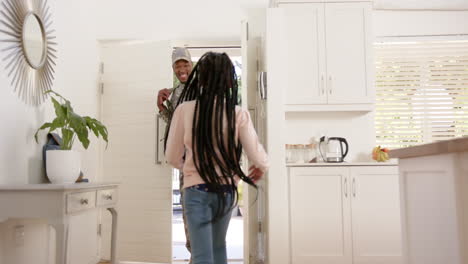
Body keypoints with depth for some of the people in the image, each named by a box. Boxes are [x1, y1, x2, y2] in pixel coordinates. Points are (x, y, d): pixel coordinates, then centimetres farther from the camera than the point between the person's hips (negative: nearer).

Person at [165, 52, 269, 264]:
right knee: (218, 247, 25)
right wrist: (262, 167, 18)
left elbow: (172, 157, -1)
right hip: (226, 190, 2)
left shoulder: (185, 110, -10)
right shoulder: (238, 113, -9)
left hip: (197, 191, -2)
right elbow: (257, 157, -6)